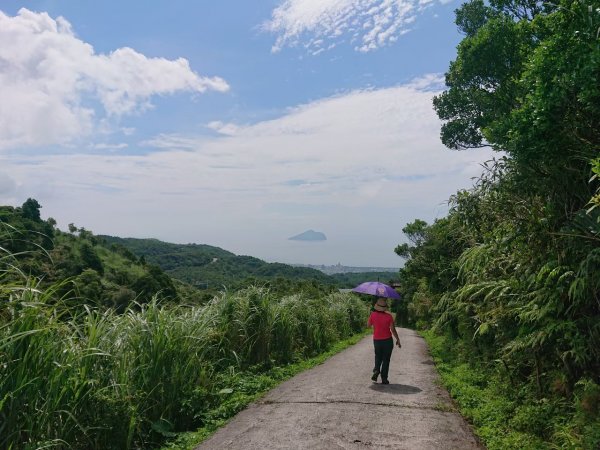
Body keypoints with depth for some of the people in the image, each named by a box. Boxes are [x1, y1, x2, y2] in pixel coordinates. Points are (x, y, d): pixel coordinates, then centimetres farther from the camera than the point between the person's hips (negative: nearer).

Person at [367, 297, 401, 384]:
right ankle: (384, 379, 9)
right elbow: (393, 329, -10)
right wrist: (398, 340, 2)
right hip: (387, 340, -1)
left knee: (378, 357, 23)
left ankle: (376, 370, -1)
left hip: (377, 340, 2)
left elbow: (368, 325, 5)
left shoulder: (373, 315, -10)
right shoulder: (388, 316, -13)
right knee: (386, 359, 9)